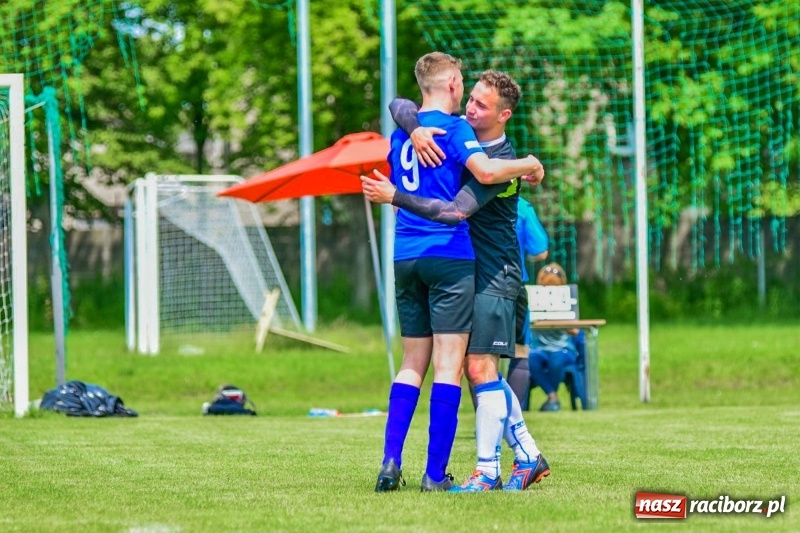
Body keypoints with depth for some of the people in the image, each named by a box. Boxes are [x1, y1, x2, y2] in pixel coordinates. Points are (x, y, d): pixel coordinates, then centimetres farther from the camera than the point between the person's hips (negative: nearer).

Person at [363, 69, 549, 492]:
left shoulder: (499, 162, -19)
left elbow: (455, 211, -28)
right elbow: (400, 106, 2)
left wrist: (394, 197, -29)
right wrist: (416, 130, -20)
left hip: (493, 277, -9)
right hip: (464, 270, 9)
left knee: (480, 368, -11)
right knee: (481, 371, 10)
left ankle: (487, 472, -8)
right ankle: (528, 457, 17)